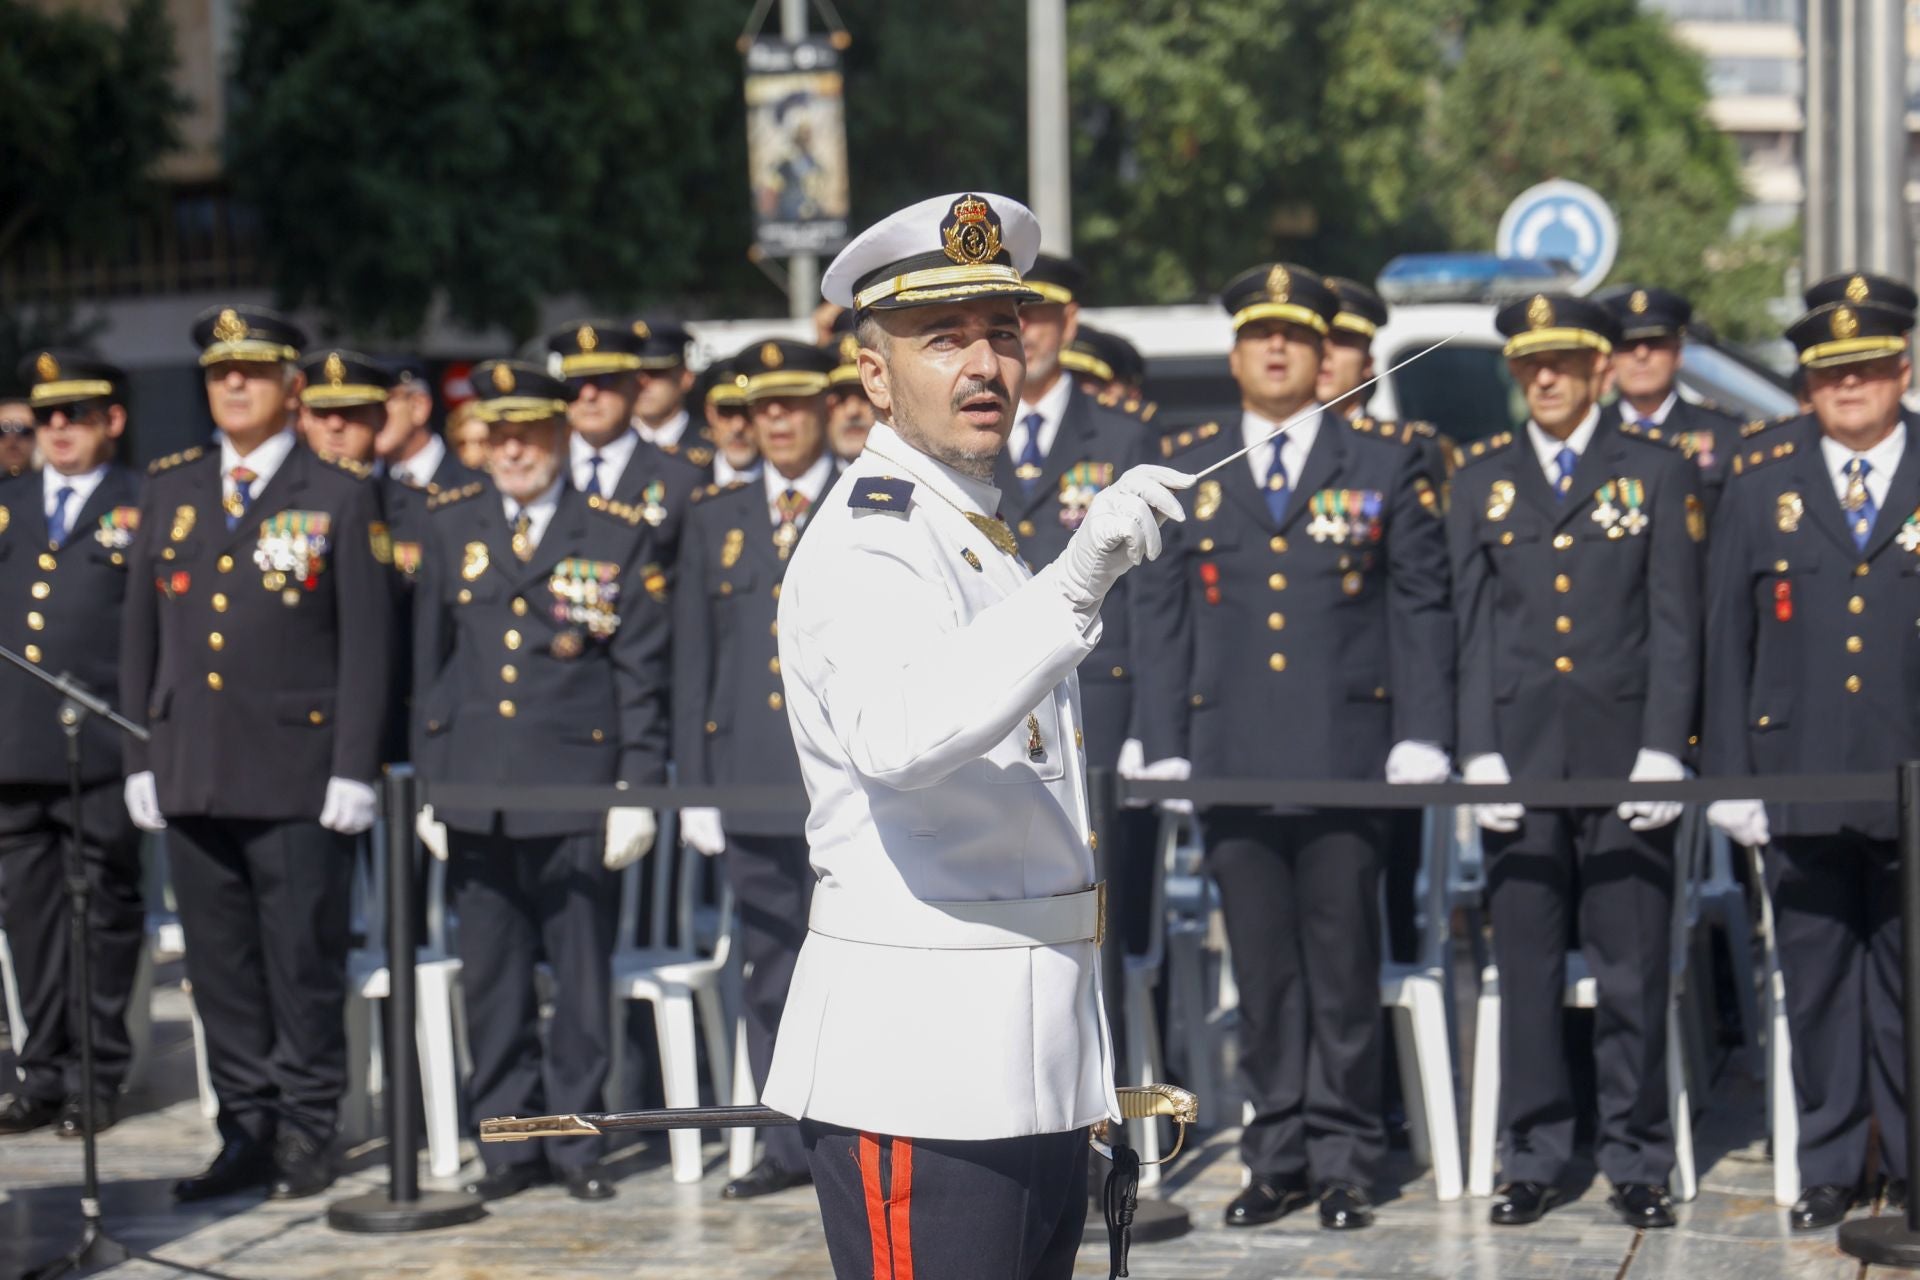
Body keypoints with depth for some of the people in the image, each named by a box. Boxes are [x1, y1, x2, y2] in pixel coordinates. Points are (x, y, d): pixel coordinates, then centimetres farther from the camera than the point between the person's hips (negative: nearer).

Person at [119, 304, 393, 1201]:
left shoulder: (341, 498, 2)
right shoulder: (168, 490, 13)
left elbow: (366, 644, -2)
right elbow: (141, 633, 14)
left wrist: (354, 768, -9)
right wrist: (139, 756, 8)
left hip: (300, 776, -4)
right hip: (192, 774, 4)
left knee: (303, 963, 0)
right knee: (220, 966, 7)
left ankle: (307, 1136, 9)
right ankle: (246, 1133, 14)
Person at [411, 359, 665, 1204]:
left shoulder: (617, 535, 1)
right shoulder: (450, 524, 9)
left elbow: (642, 675, 0)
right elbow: (429, 660, 12)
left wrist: (638, 789, -6)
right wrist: (427, 780, 9)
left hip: (577, 793, -2)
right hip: (475, 794, 3)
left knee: (582, 977, 2)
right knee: (492, 980, 6)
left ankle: (576, 1141, 12)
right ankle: (509, 1145, 15)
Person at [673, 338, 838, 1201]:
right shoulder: (715, 523, 14)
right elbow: (693, 662, 13)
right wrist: (693, 786, 7)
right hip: (752, 784, 4)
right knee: (771, 973, 7)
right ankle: (791, 1144, 15)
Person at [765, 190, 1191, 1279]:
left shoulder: (987, 538, 19)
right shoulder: (865, 550, -13)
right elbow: (900, 739, -35)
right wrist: (1074, 585, -44)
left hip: (1033, 1068, 10)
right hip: (917, 1064, -10)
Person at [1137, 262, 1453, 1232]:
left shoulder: (1387, 460, 6)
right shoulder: (1185, 465, 12)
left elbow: (1421, 605, 4)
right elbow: (1163, 612, 12)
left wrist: (1420, 740, -5)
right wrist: (1166, 747, 4)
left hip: (1347, 749, -2)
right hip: (1230, 754, 2)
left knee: (1343, 965, 1)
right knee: (1261, 969, 5)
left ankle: (1343, 1162, 10)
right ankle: (1279, 1158, 14)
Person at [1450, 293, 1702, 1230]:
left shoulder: (1658, 472, 6)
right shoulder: (1481, 479, 12)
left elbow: (1675, 623, 1)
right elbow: (1472, 627, 9)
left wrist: (1661, 753, -8)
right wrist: (1478, 754, -1)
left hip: (1624, 754, -2)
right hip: (1519, 756, 2)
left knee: (1632, 973, 0)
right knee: (1526, 969, 3)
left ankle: (1636, 1164, 9)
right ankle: (1533, 1161, 12)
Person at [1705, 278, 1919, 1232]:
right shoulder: (1760, 481, 8)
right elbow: (1726, 639, 7)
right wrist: (1728, 775, 2)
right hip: (1800, 782, 1)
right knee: (1817, 983, 7)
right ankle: (1828, 1170, 16)